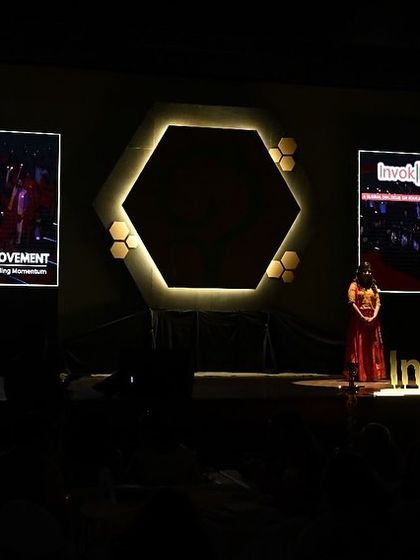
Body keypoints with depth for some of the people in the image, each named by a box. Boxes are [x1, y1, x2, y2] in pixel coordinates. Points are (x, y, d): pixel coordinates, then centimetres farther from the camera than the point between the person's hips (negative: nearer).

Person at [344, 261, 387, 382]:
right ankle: (357, 374, -6)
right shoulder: (354, 285, 0)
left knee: (373, 348, 3)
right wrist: (362, 317, -16)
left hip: (372, 320, 4)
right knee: (358, 347, -5)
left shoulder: (374, 286, 14)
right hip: (358, 319, -4)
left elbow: (378, 303, 6)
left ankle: (372, 374, 6)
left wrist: (374, 317, -11)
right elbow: (352, 303, -9)